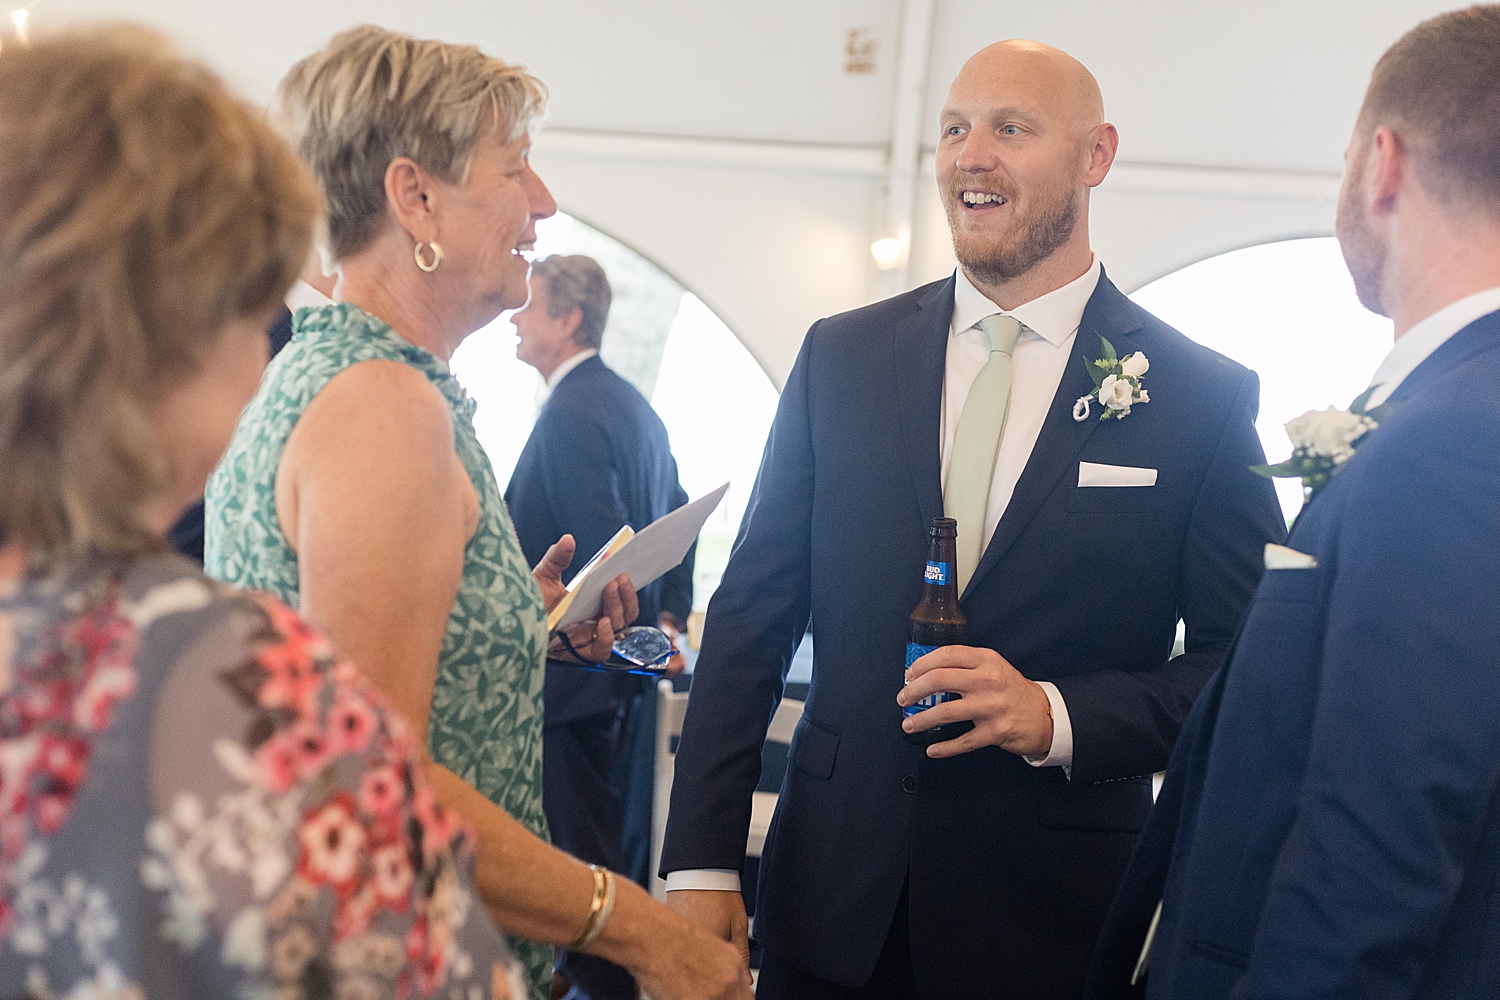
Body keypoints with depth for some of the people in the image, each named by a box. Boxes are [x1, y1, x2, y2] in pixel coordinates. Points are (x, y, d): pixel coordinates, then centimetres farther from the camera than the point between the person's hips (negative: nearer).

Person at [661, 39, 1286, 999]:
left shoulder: (1206, 395, -4)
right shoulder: (841, 355, 2)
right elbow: (752, 617, 2)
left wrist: (1058, 715, -18)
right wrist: (702, 864, -3)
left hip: (1050, 919, -1)